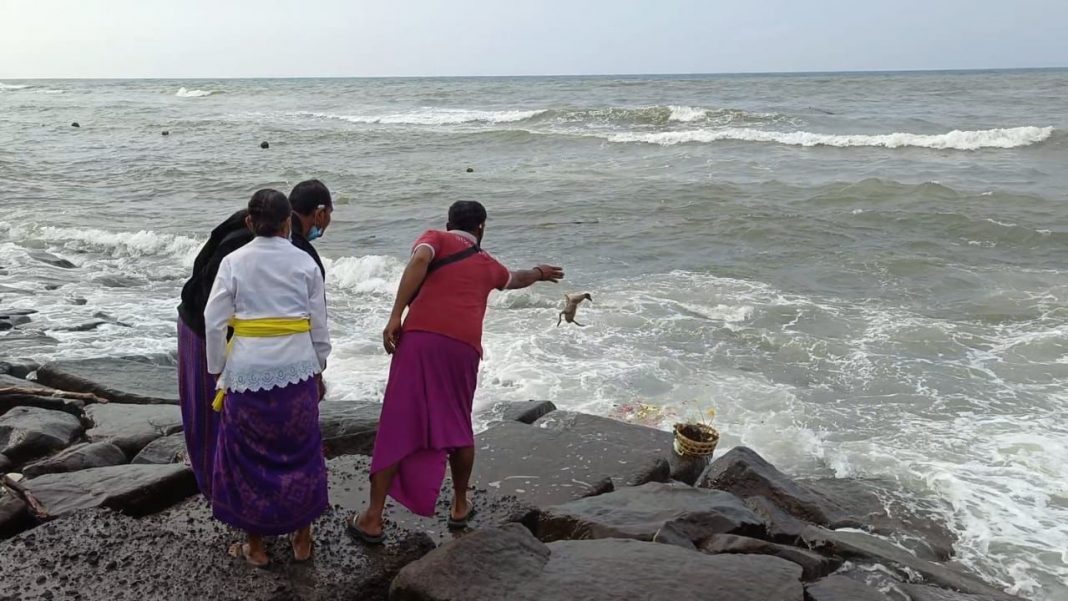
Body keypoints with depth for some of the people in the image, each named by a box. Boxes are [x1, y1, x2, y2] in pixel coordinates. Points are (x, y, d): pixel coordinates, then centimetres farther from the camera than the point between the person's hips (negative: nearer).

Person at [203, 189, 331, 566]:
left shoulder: (234, 262, -2)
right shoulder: (305, 263, 0)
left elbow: (213, 322, -4)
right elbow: (318, 324, 2)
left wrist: (217, 370, 7)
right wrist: (318, 370, 14)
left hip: (247, 370, -1)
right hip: (296, 369, 1)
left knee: (248, 455, 12)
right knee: (299, 451, 15)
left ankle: (256, 546, 23)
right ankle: (302, 539, 26)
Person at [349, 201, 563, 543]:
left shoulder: (436, 238, 17)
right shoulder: (489, 265, 27)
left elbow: (419, 260, -7)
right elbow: (515, 279, 50)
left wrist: (395, 316, -11)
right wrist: (539, 274, 72)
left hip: (421, 337, -2)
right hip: (464, 347, 3)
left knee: (397, 428, 1)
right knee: (458, 426, 21)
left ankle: (372, 519, 3)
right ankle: (460, 506, 32)